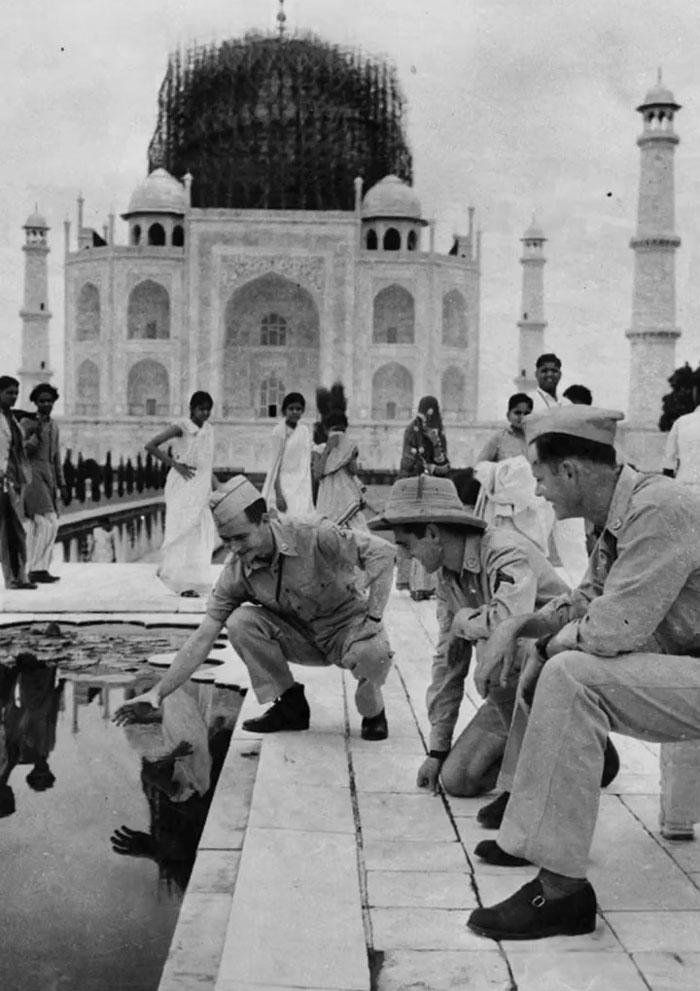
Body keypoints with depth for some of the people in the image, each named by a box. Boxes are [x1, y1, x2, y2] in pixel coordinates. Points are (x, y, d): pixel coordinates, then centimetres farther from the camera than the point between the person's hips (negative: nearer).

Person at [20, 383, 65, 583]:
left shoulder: (53, 425, 16)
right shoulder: (26, 423, -5)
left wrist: (61, 483, 16)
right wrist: (36, 436, -24)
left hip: (48, 478, 7)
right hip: (32, 476, -7)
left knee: (36, 525, 7)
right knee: (49, 523, -16)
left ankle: (34, 570, 8)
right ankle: (38, 568, -13)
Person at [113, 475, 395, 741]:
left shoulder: (312, 535, -27)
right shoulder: (236, 572, -15)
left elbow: (382, 551, -25)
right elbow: (203, 638, -12)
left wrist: (373, 616, -31)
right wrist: (159, 691, -19)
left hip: (349, 626, -3)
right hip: (302, 638, 4)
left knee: (373, 654, -38)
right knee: (240, 621, -22)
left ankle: (373, 711, -2)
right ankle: (290, 705, -5)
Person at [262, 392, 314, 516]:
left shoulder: (304, 431, 9)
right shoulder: (280, 431, -7)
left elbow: (306, 464, 14)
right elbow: (276, 463, -9)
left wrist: (309, 491, 11)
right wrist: (278, 495, -15)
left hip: (301, 487, 6)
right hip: (284, 486, -6)